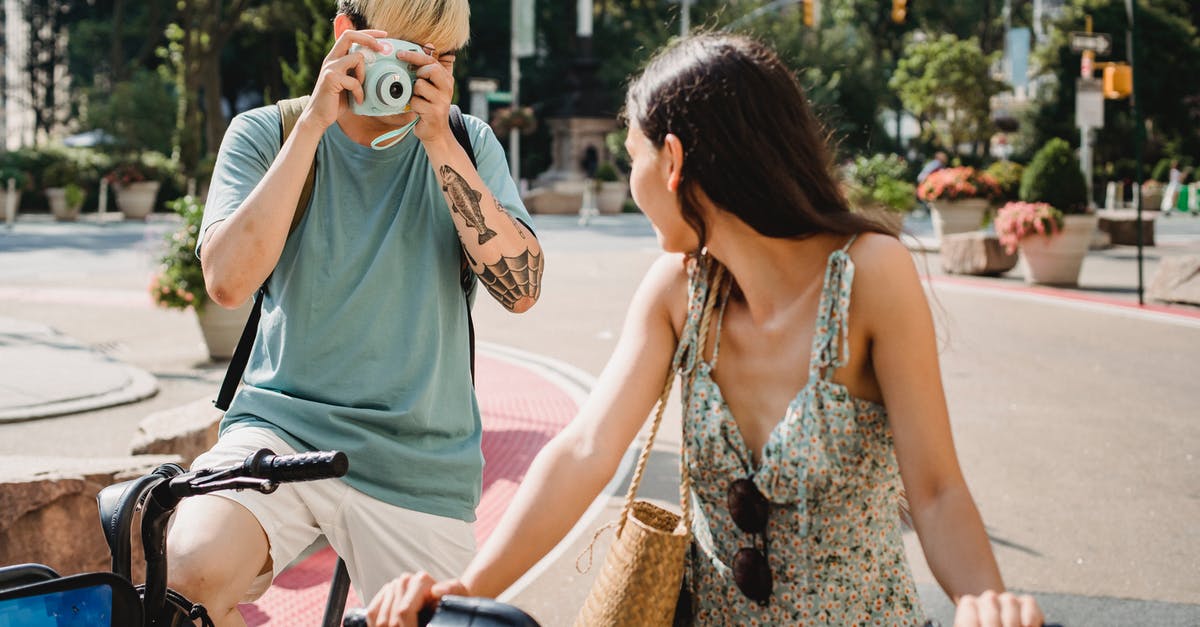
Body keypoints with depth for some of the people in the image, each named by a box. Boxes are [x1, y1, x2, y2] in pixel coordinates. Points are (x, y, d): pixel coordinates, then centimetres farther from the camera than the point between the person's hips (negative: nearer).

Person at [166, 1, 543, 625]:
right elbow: (228, 281, -16)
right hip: (283, 425, -2)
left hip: (422, 461, 2)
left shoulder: (466, 143, 5)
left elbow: (522, 288, -9)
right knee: (192, 569, -28)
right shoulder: (268, 133, 1)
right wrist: (314, 123, -17)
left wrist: (439, 142, -15)